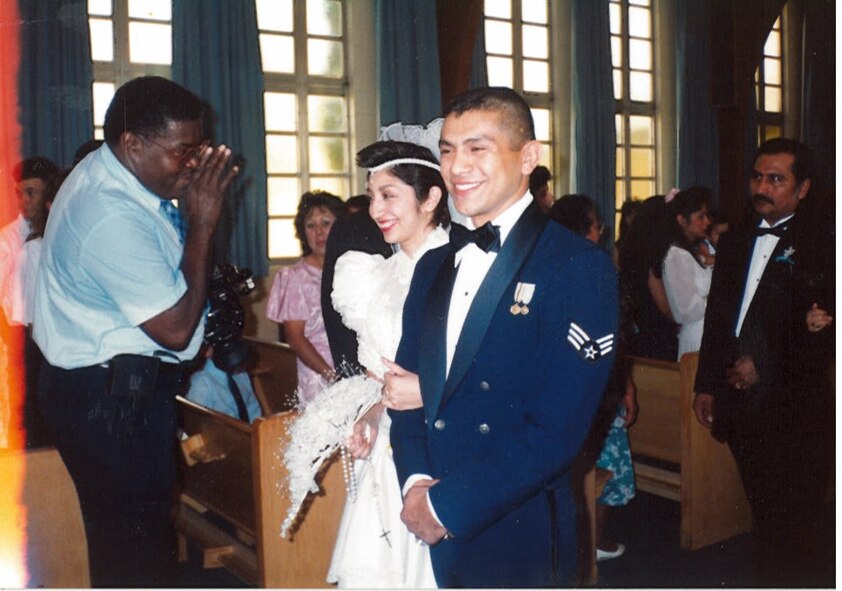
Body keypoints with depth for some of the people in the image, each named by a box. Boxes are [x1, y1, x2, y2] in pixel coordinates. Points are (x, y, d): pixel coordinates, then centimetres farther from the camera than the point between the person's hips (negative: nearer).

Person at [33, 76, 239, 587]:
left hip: (112, 388, 10)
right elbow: (176, 329, -23)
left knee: (121, 542, 21)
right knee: (135, 550, 2)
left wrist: (191, 208, 0)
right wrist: (203, 221, -20)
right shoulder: (112, 216, -25)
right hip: (115, 401, -10)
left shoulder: (108, 176, 7)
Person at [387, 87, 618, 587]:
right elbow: (407, 385, 8)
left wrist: (446, 503, -15)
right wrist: (415, 481, -8)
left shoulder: (580, 266, -13)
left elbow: (558, 428, -18)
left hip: (519, 544, -5)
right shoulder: (434, 266, 9)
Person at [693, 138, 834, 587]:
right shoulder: (735, 243, 14)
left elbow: (825, 331, -13)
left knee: (792, 528, 0)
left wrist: (765, 367, -14)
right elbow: (716, 320, 17)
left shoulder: (822, 244, -7)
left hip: (792, 410, -6)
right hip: (742, 406, 6)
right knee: (765, 520, 16)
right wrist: (706, 385, 14)